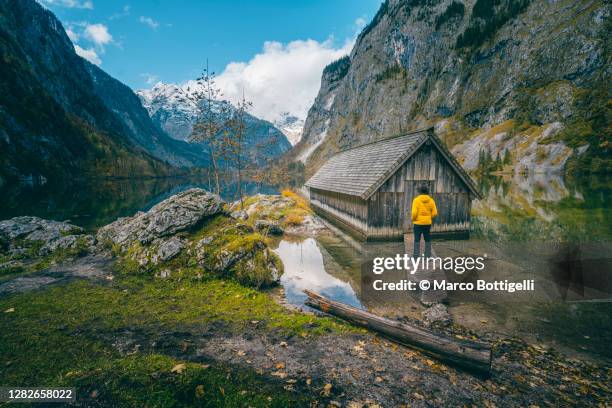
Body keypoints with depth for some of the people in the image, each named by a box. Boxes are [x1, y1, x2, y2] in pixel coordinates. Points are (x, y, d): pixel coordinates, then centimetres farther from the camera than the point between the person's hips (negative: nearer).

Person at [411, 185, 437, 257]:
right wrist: (429, 218, 15)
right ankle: (428, 255, 17)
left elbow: (414, 212, -17)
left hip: (418, 223, -3)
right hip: (428, 223, 3)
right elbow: (435, 213, -2)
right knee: (427, 240, 13)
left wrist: (413, 219, 1)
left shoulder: (416, 200, -10)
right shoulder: (431, 200, -1)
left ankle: (416, 255, 5)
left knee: (417, 240, 4)